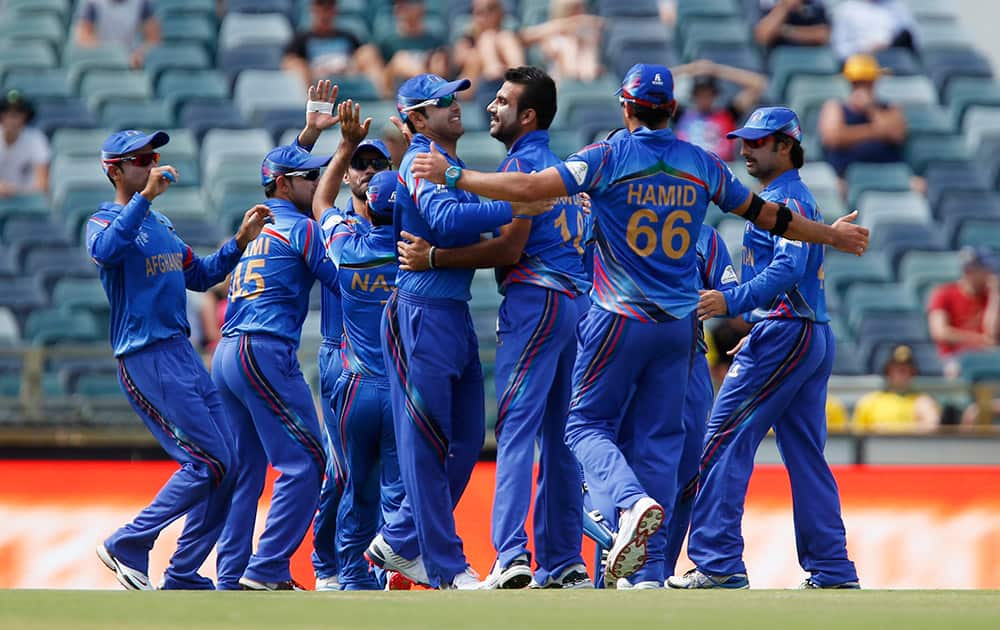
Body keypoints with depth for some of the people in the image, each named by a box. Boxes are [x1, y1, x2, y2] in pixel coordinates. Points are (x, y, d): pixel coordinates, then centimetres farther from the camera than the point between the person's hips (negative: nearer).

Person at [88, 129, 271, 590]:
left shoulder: (160, 224, 20)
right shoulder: (106, 221, -6)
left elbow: (199, 276, 26)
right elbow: (105, 250, -30)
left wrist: (241, 241, 13)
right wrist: (145, 196, -34)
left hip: (183, 355, 9)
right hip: (146, 358, -9)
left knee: (225, 466, 6)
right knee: (209, 462, -13)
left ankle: (182, 577, 11)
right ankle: (128, 547, -3)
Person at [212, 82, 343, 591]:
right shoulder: (299, 228, -5)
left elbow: (285, 168, 36)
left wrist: (310, 131, 33)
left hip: (227, 355, 9)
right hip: (265, 353, -9)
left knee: (246, 467, 13)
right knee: (304, 462, -8)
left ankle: (232, 578, 10)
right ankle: (266, 572, -15)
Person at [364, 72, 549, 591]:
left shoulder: (453, 167, 20)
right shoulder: (421, 163, -10)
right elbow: (447, 220, -27)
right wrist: (513, 210, -29)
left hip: (455, 315, 10)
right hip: (421, 315, -10)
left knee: (465, 441, 11)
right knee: (426, 444, -4)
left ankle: (398, 544, 21)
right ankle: (446, 568, -3)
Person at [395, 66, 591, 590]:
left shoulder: (521, 163, -7)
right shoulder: (560, 163, 22)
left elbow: (510, 248, -16)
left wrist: (434, 259, -16)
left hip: (534, 299, -9)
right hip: (576, 298, 9)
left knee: (516, 425, -14)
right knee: (557, 434, 12)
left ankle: (511, 555, -25)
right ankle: (563, 563, 13)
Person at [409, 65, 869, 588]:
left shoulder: (609, 158, -8)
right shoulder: (703, 165, 4)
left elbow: (530, 187, -14)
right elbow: (765, 215, 14)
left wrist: (452, 176, -4)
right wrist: (833, 235, 30)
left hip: (619, 320, -4)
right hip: (678, 325, 4)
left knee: (587, 424, 5)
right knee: (658, 436, 9)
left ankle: (635, 502, -25)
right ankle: (652, 568, 4)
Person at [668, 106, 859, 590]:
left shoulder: (786, 198, -10)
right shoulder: (795, 197, 22)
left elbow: (788, 269, -24)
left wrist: (732, 301, -34)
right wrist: (758, 332, 26)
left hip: (784, 334, -11)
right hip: (815, 337, 11)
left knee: (725, 443, -10)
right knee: (806, 456, 10)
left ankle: (718, 563, -15)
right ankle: (832, 572, 8)